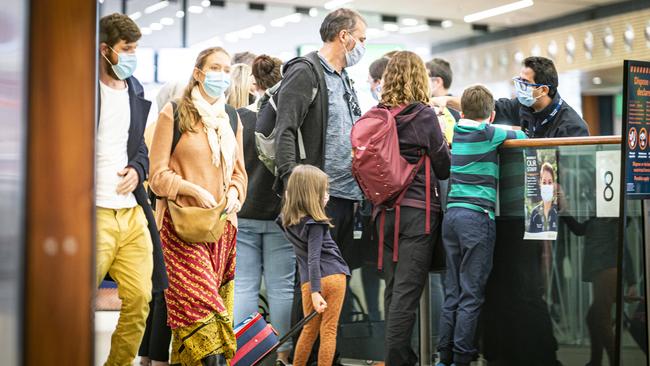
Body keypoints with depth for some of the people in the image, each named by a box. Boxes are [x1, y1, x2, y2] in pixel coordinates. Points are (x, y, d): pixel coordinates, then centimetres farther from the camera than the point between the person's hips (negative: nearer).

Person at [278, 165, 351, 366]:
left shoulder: (288, 221, 9)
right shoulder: (315, 224, -10)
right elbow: (313, 259, -17)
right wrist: (315, 291, -21)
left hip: (309, 282, 5)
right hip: (333, 276, -5)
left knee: (309, 329, 18)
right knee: (329, 330, 1)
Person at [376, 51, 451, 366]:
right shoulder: (424, 116, -9)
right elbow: (443, 169, -1)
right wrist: (446, 140, 15)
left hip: (385, 210, 5)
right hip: (418, 210, -5)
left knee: (394, 289, 13)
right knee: (407, 291, -6)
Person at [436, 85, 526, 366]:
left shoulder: (457, 132, 12)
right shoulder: (489, 134, -4)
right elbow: (521, 136, 9)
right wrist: (514, 133, 28)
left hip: (451, 214, 6)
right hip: (478, 216, -6)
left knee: (452, 292, 9)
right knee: (471, 295, -4)